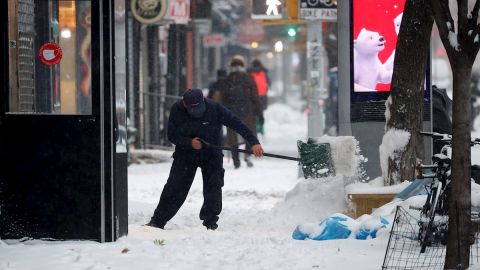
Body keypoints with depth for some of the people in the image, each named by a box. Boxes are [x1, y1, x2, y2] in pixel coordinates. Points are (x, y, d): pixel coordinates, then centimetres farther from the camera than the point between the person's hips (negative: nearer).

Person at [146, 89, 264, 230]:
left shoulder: (215, 108, -22)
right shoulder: (177, 110, -17)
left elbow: (238, 125, -21)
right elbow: (171, 135, -10)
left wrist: (254, 142, -30)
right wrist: (189, 142, -27)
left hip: (211, 155, 0)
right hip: (185, 153, 0)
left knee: (213, 188, -10)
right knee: (174, 187, -4)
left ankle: (210, 222, 2)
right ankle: (157, 221, 2)